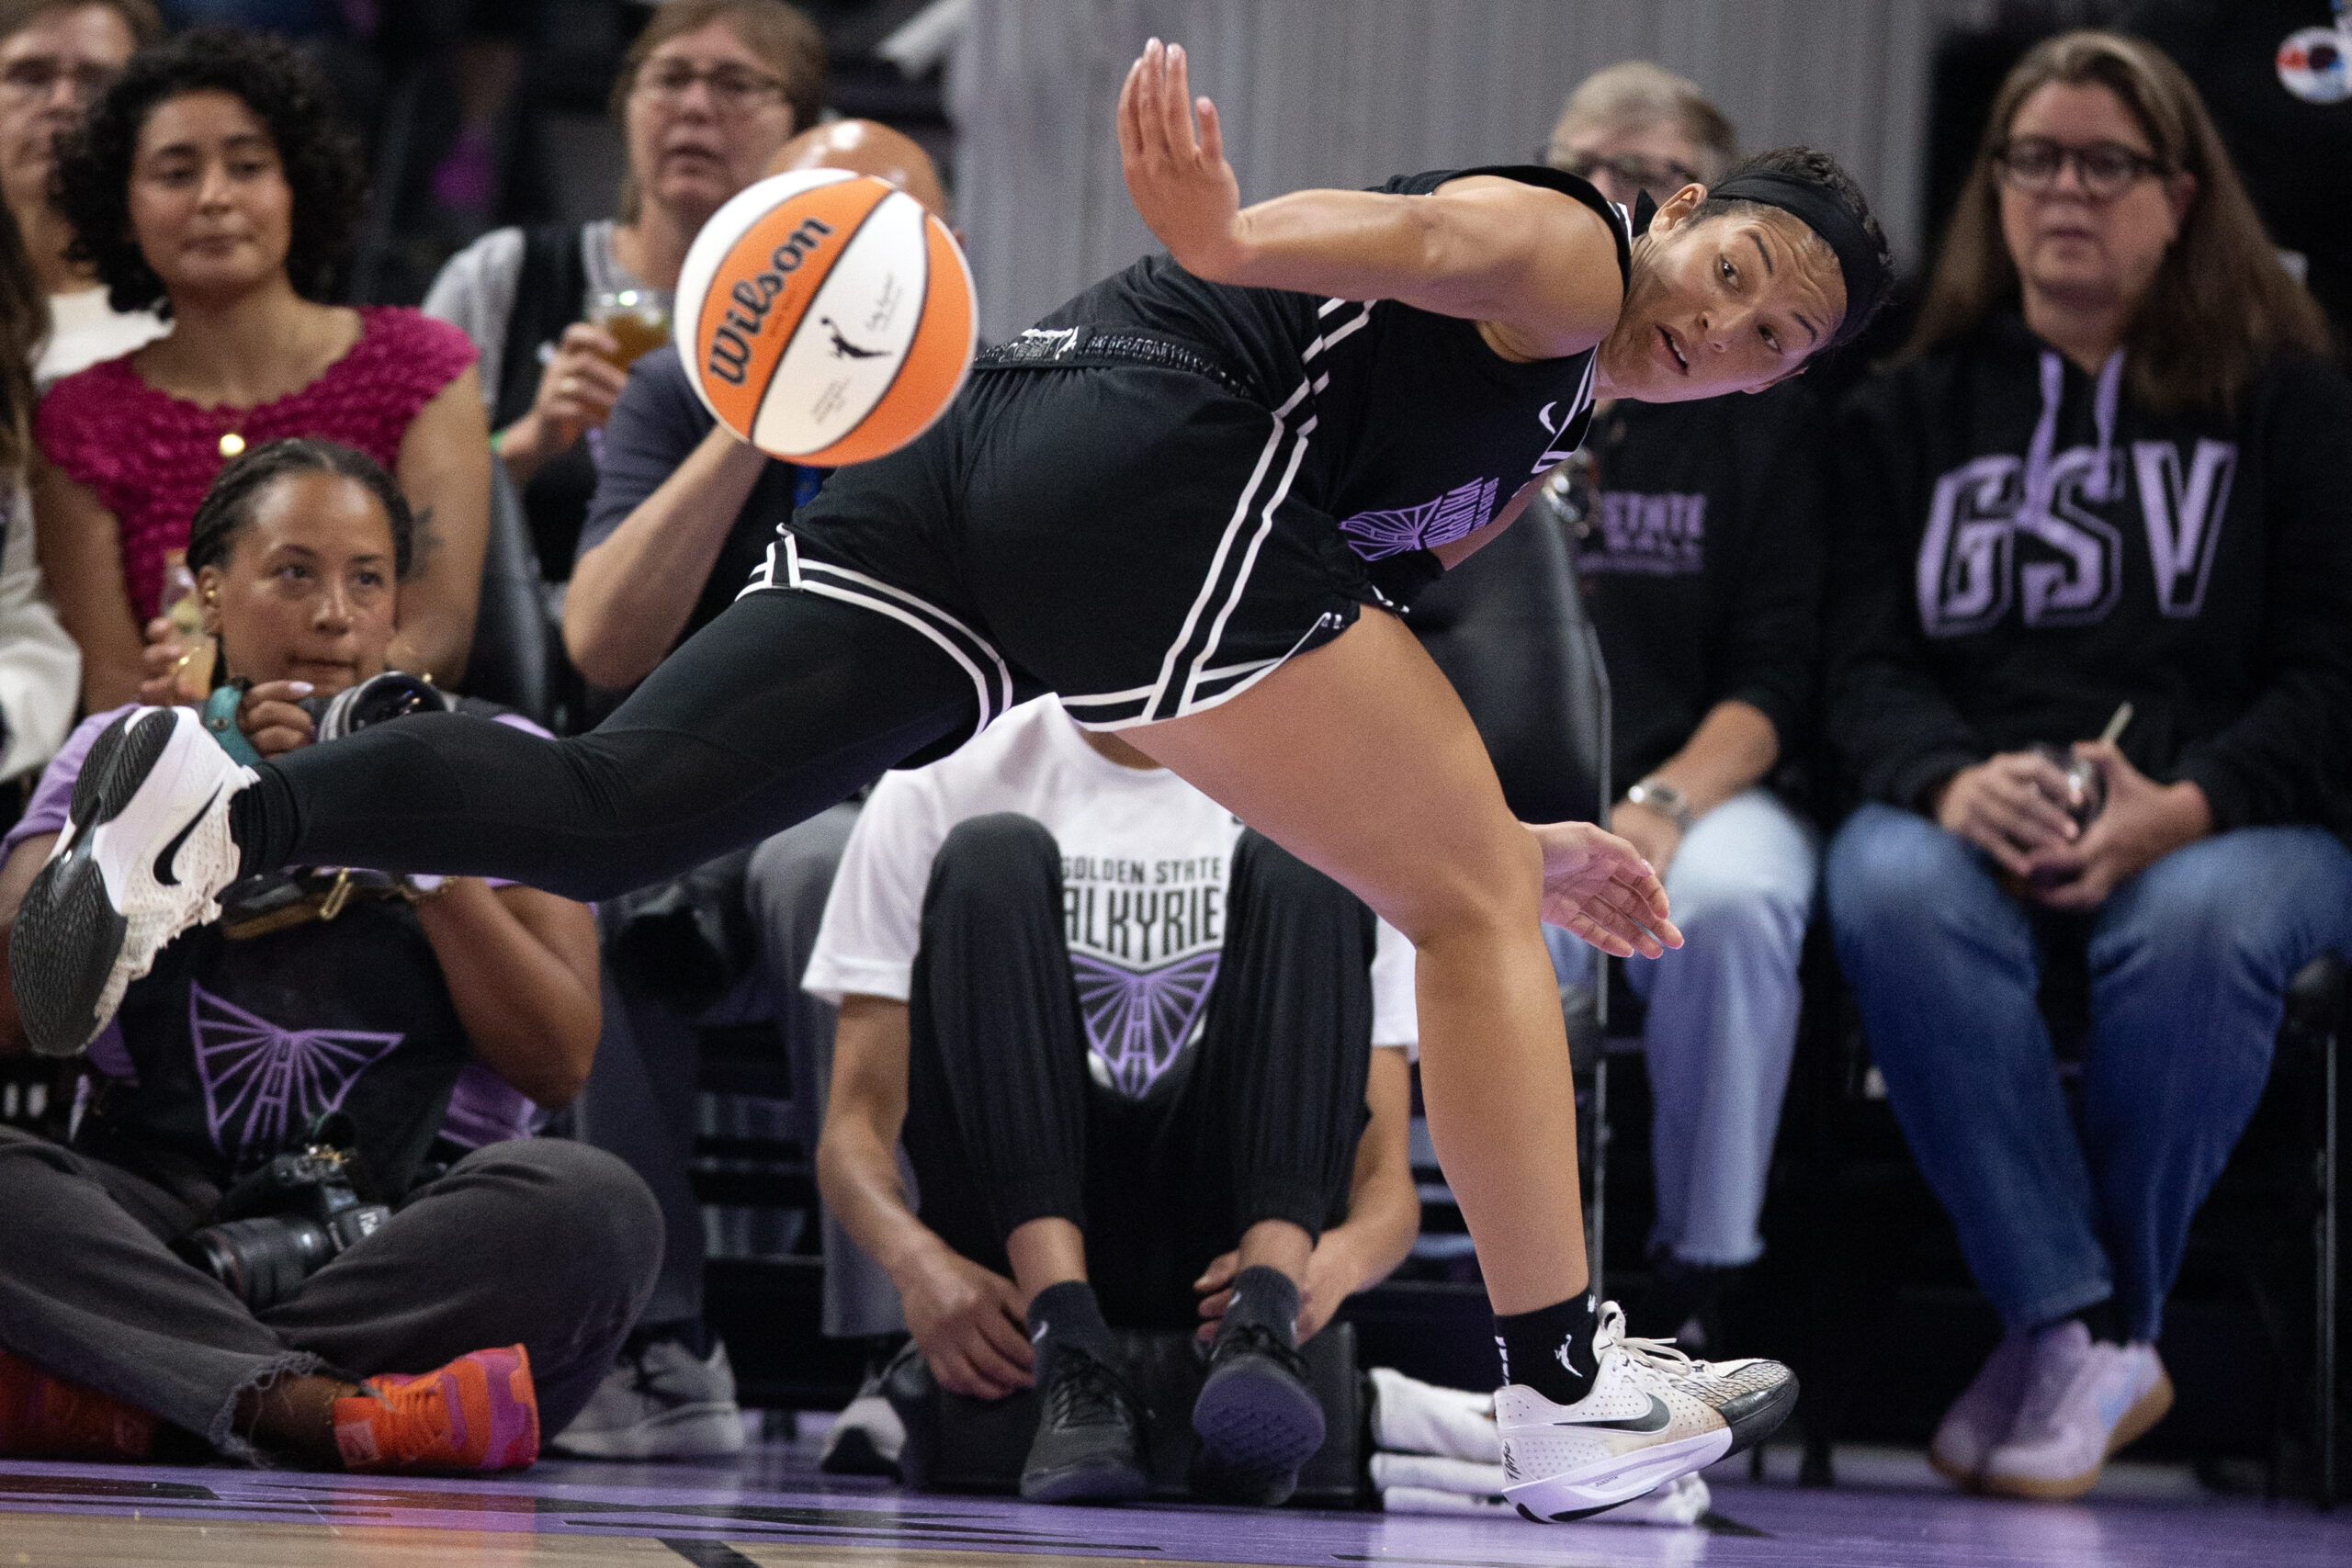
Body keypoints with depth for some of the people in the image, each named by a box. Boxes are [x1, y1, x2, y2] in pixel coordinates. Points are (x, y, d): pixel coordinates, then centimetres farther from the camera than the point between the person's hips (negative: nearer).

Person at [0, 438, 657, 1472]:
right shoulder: (122, 757, 16)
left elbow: (559, 1064, 5)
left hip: (405, 1243, 0)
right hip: (160, 1224, 0)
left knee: (589, 1203, -33)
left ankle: (109, 1402, -32)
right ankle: (320, 1405, -41)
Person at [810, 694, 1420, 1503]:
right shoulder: (936, 790, 6)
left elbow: (1385, 1177, 2)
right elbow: (856, 1124, 1)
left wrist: (1339, 1259, -23)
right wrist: (918, 1261, -23)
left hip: (1218, 1256, 0)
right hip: (1016, 1243, 0)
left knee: (1301, 861, -18)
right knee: (992, 856, -20)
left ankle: (1261, 1329, -37)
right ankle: (1072, 1357, -36)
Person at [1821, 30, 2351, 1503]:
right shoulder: (1912, 412, 18)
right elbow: (1866, 664, 7)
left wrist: (2177, 810, -17)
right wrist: (1956, 784, -17)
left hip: (2228, 819, -2)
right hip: (1972, 817, 2)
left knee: (2199, 924, -38)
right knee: (1892, 891, -35)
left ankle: (2081, 1334, -23)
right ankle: (2089, 1345, -33)